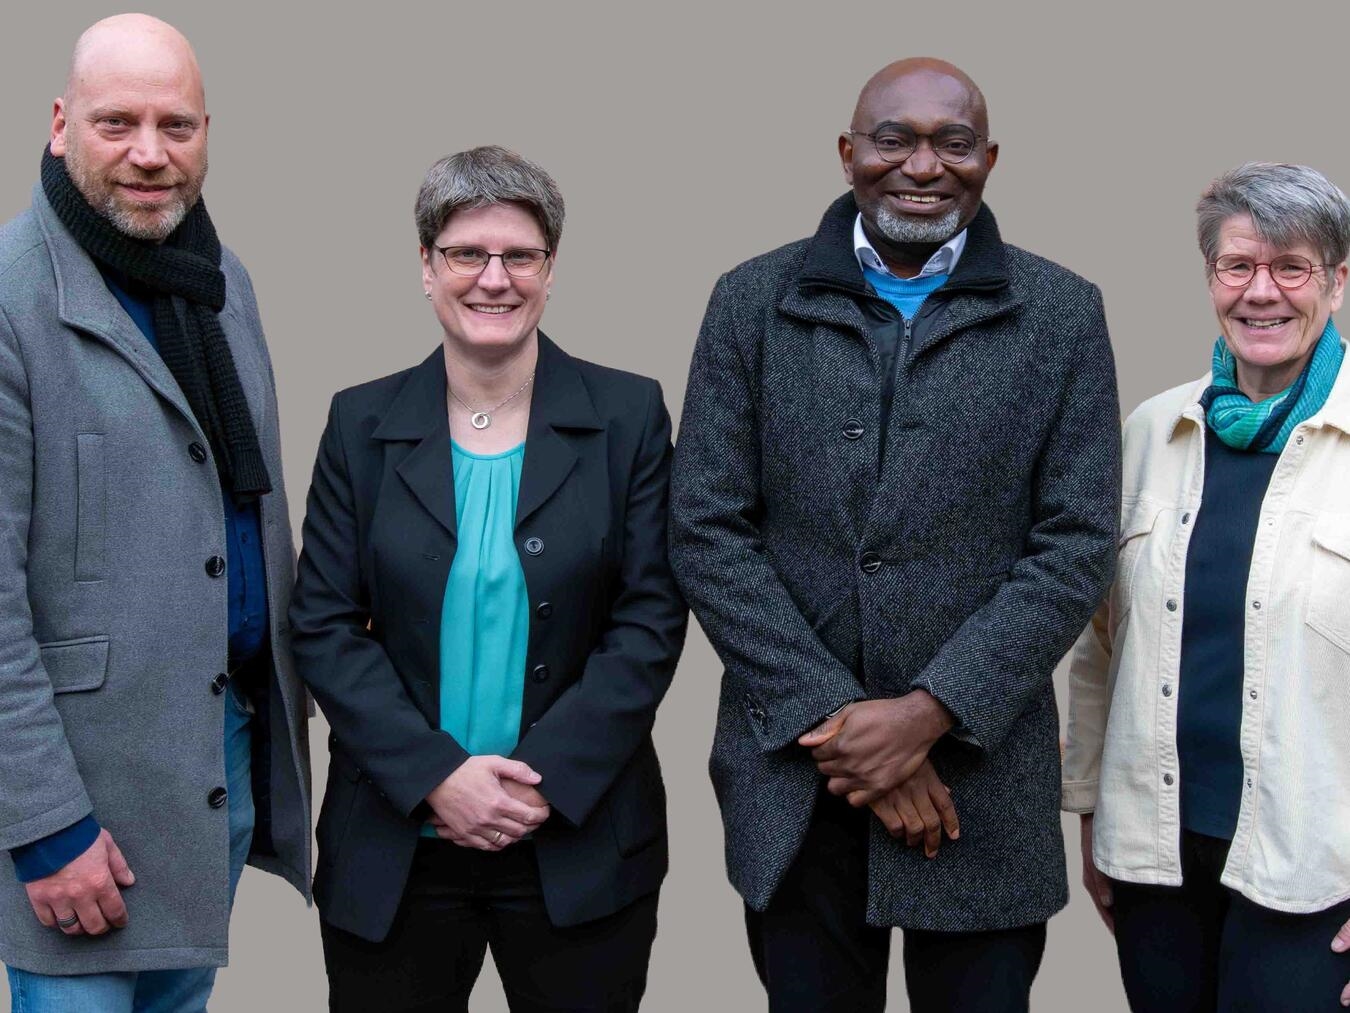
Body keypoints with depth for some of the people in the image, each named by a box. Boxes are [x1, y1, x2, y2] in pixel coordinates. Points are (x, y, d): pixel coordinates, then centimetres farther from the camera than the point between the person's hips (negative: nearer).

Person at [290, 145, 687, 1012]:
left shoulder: (628, 416, -1)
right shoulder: (363, 423, 3)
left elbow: (650, 619, -4)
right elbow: (324, 626, -1)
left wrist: (545, 778, -14)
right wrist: (436, 775, -13)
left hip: (580, 841, -1)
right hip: (394, 845, 1)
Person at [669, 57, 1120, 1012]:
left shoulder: (1062, 314, 1)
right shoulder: (754, 302, 2)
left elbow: (1078, 543, -4)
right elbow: (707, 531, -2)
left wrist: (930, 711, -14)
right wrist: (833, 716, -11)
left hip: (982, 776, 0)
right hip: (792, 778, 1)